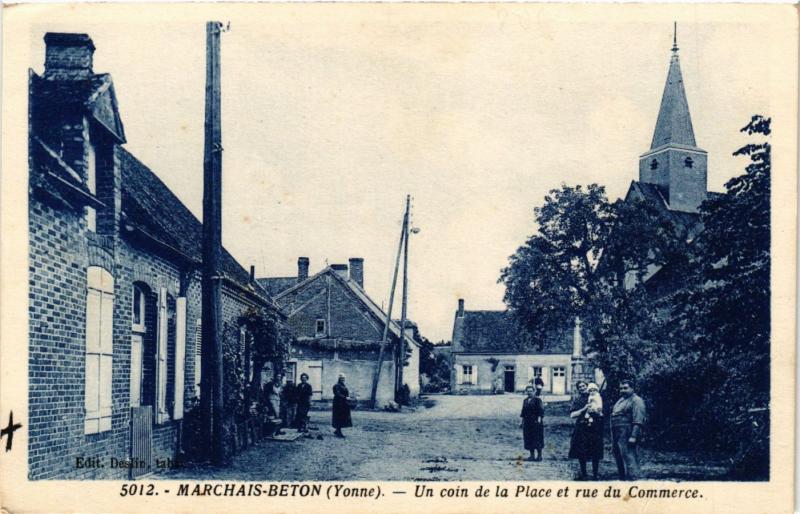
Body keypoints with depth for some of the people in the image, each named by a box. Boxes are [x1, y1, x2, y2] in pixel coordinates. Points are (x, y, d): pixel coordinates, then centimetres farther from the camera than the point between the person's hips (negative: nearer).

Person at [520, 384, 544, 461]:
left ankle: (539, 455, 2)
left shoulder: (537, 400, -6)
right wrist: (522, 421, 15)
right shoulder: (525, 401, 14)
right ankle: (532, 455, 12)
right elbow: (523, 411, 18)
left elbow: (540, 410, -12)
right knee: (529, 439, 6)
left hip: (536, 422, -6)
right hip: (527, 423, 6)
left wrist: (539, 418, -23)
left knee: (537, 439, -4)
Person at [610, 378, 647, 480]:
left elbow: (638, 421, -17)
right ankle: (622, 479, 25)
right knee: (619, 460, 15)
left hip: (627, 436, -10)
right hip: (617, 436, 10)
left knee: (630, 460, -12)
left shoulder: (636, 401, -8)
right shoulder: (621, 400, 22)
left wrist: (633, 436, -24)